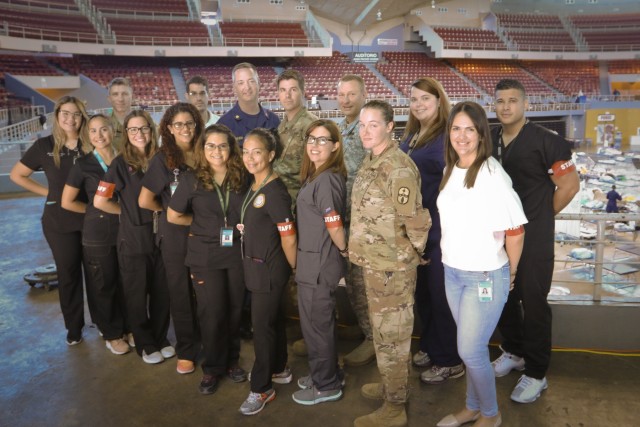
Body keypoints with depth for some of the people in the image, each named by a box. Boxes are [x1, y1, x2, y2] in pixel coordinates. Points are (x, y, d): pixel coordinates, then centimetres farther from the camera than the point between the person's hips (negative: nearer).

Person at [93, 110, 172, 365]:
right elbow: (100, 202, -12)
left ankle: (161, 339, 32)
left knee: (161, 292, 12)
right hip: (133, 239, -3)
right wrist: (127, 211, -1)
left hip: (159, 235, 4)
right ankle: (145, 345, 27)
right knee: (136, 295, 10)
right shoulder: (121, 163, -8)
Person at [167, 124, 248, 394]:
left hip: (236, 253, 2)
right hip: (205, 256, -2)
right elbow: (173, 216, 0)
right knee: (212, 313, 3)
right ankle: (212, 368, 23)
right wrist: (204, 222, -2)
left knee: (234, 309, 11)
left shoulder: (241, 178, -1)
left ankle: (231, 360, 31)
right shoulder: (193, 179, -7)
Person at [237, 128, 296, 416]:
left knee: (263, 325, 2)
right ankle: (278, 370, 38)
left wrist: (295, 269, -9)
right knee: (273, 318, 20)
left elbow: (289, 238, -19)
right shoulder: (252, 187, 5)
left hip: (269, 267, -8)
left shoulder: (275, 191, -22)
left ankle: (262, 389, 17)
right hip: (255, 265, 8)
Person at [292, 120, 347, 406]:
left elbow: (334, 227, -22)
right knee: (322, 322, 21)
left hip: (319, 263, -9)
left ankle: (327, 386, 24)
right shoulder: (317, 176, 9)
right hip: (316, 261, 9)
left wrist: (343, 250, -7)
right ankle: (326, 374, 39)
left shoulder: (326, 180, -21)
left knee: (316, 325, 6)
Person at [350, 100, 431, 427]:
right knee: (385, 331, 22)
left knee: (391, 335, 4)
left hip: (391, 267, -9)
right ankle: (391, 384, 41)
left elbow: (417, 221, -23)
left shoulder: (398, 169, -23)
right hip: (374, 263, 9)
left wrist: (412, 253, -7)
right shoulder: (371, 162, 7)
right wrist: (362, 250, 14)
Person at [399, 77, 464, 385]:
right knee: (421, 290, 19)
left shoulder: (448, 135, -14)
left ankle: (450, 361, 22)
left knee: (441, 292, 4)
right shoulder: (410, 136, 12)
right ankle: (430, 345, 38)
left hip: (440, 228, -8)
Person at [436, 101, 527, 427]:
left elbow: (515, 229, -14)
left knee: (471, 350, 3)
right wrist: (450, 260, 9)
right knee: (470, 347, 18)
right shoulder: (451, 170, 4)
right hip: (452, 272, 6)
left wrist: (511, 272, -3)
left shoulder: (492, 174, -18)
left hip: (486, 277, -6)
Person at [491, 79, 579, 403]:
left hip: (534, 237, -5)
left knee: (533, 302, 4)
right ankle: (513, 352, 39)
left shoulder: (545, 141, -12)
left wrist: (540, 216, -2)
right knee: (503, 297, 17)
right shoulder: (489, 140, 4)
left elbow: (570, 184, -8)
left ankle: (535, 374, 20)